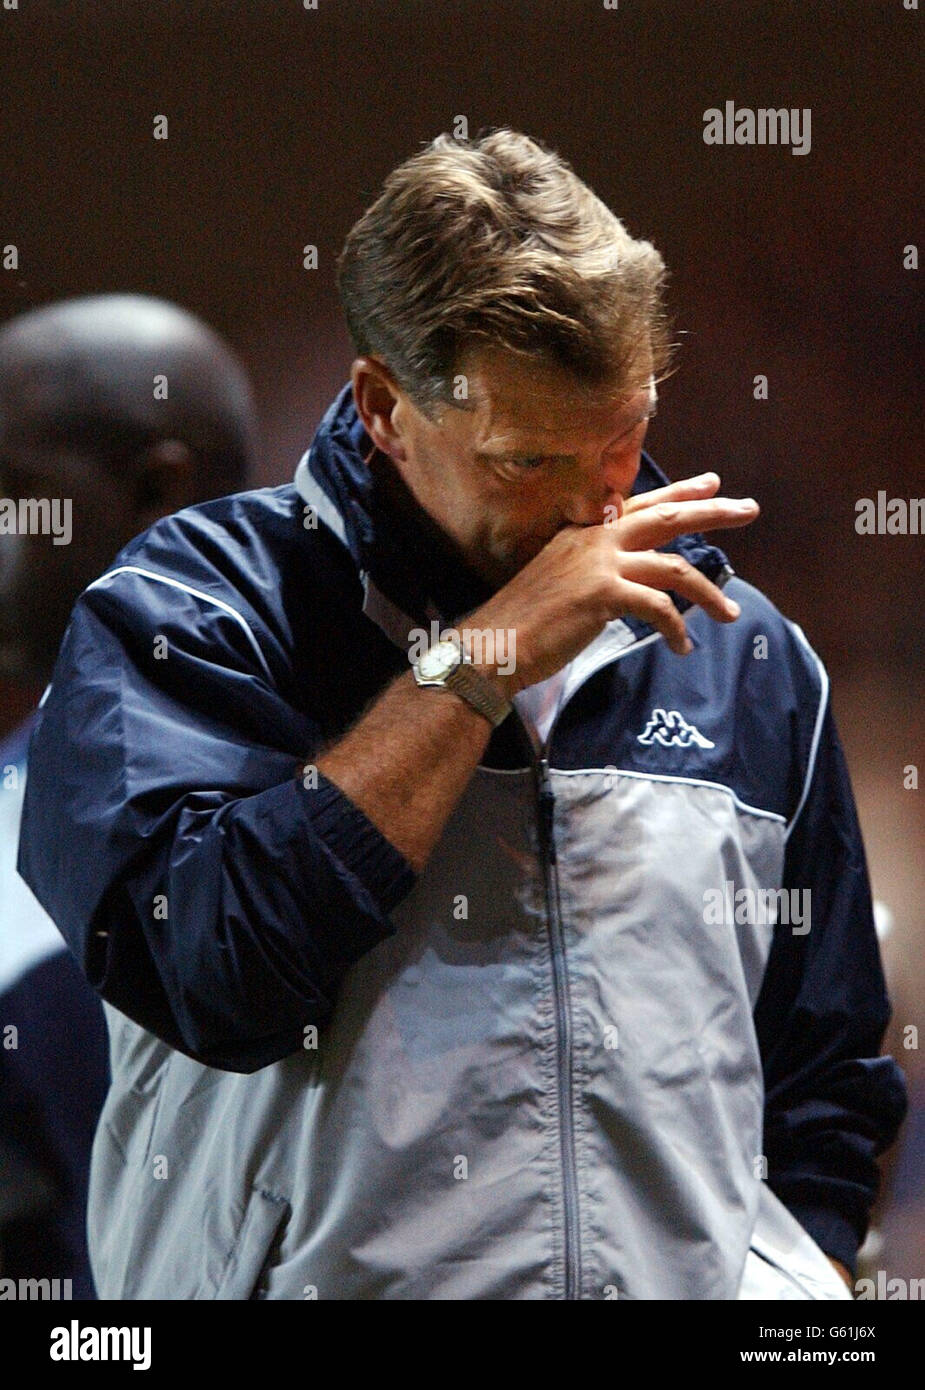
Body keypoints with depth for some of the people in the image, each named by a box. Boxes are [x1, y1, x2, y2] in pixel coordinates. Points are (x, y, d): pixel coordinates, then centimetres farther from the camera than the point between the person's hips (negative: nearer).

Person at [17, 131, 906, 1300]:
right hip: (330, 1278, -3)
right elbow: (212, 972, -15)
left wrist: (803, 1275, 1)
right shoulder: (183, 612, 2)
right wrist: (479, 664, -10)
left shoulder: (745, 654, 15)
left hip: (693, 1286, 3)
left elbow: (828, 1093, 19)